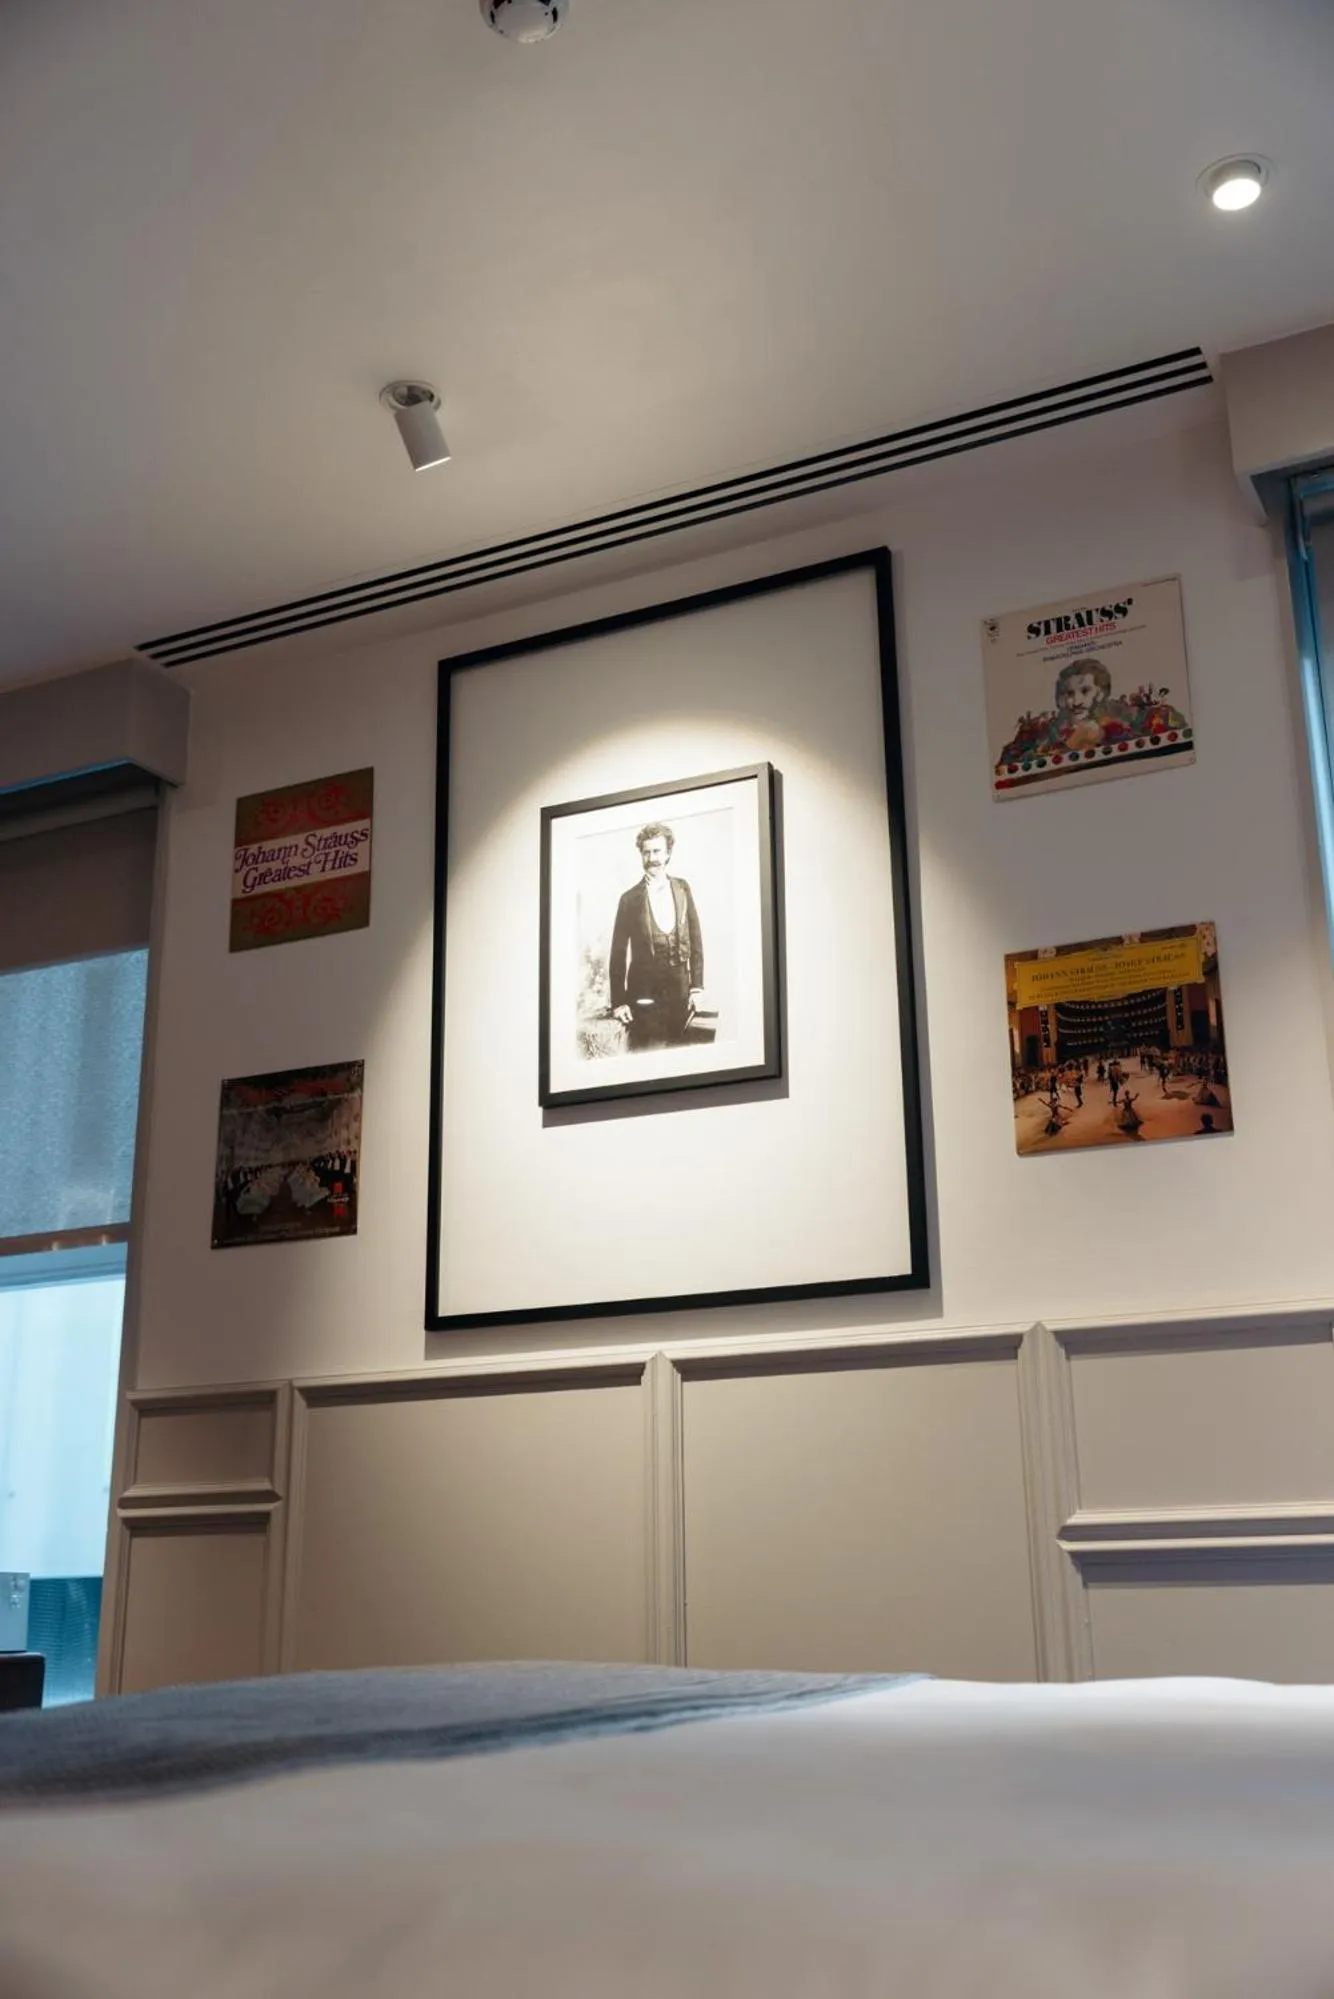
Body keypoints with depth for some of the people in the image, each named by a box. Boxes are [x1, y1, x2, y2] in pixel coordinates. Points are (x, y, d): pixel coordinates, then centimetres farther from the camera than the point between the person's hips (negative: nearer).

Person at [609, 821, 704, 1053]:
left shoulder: (682, 888, 7)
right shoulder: (630, 899, -2)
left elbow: (695, 938, 9)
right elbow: (618, 954, 0)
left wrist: (697, 984, 2)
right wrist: (618, 1002, -4)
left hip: (679, 990, 3)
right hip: (644, 994, -3)